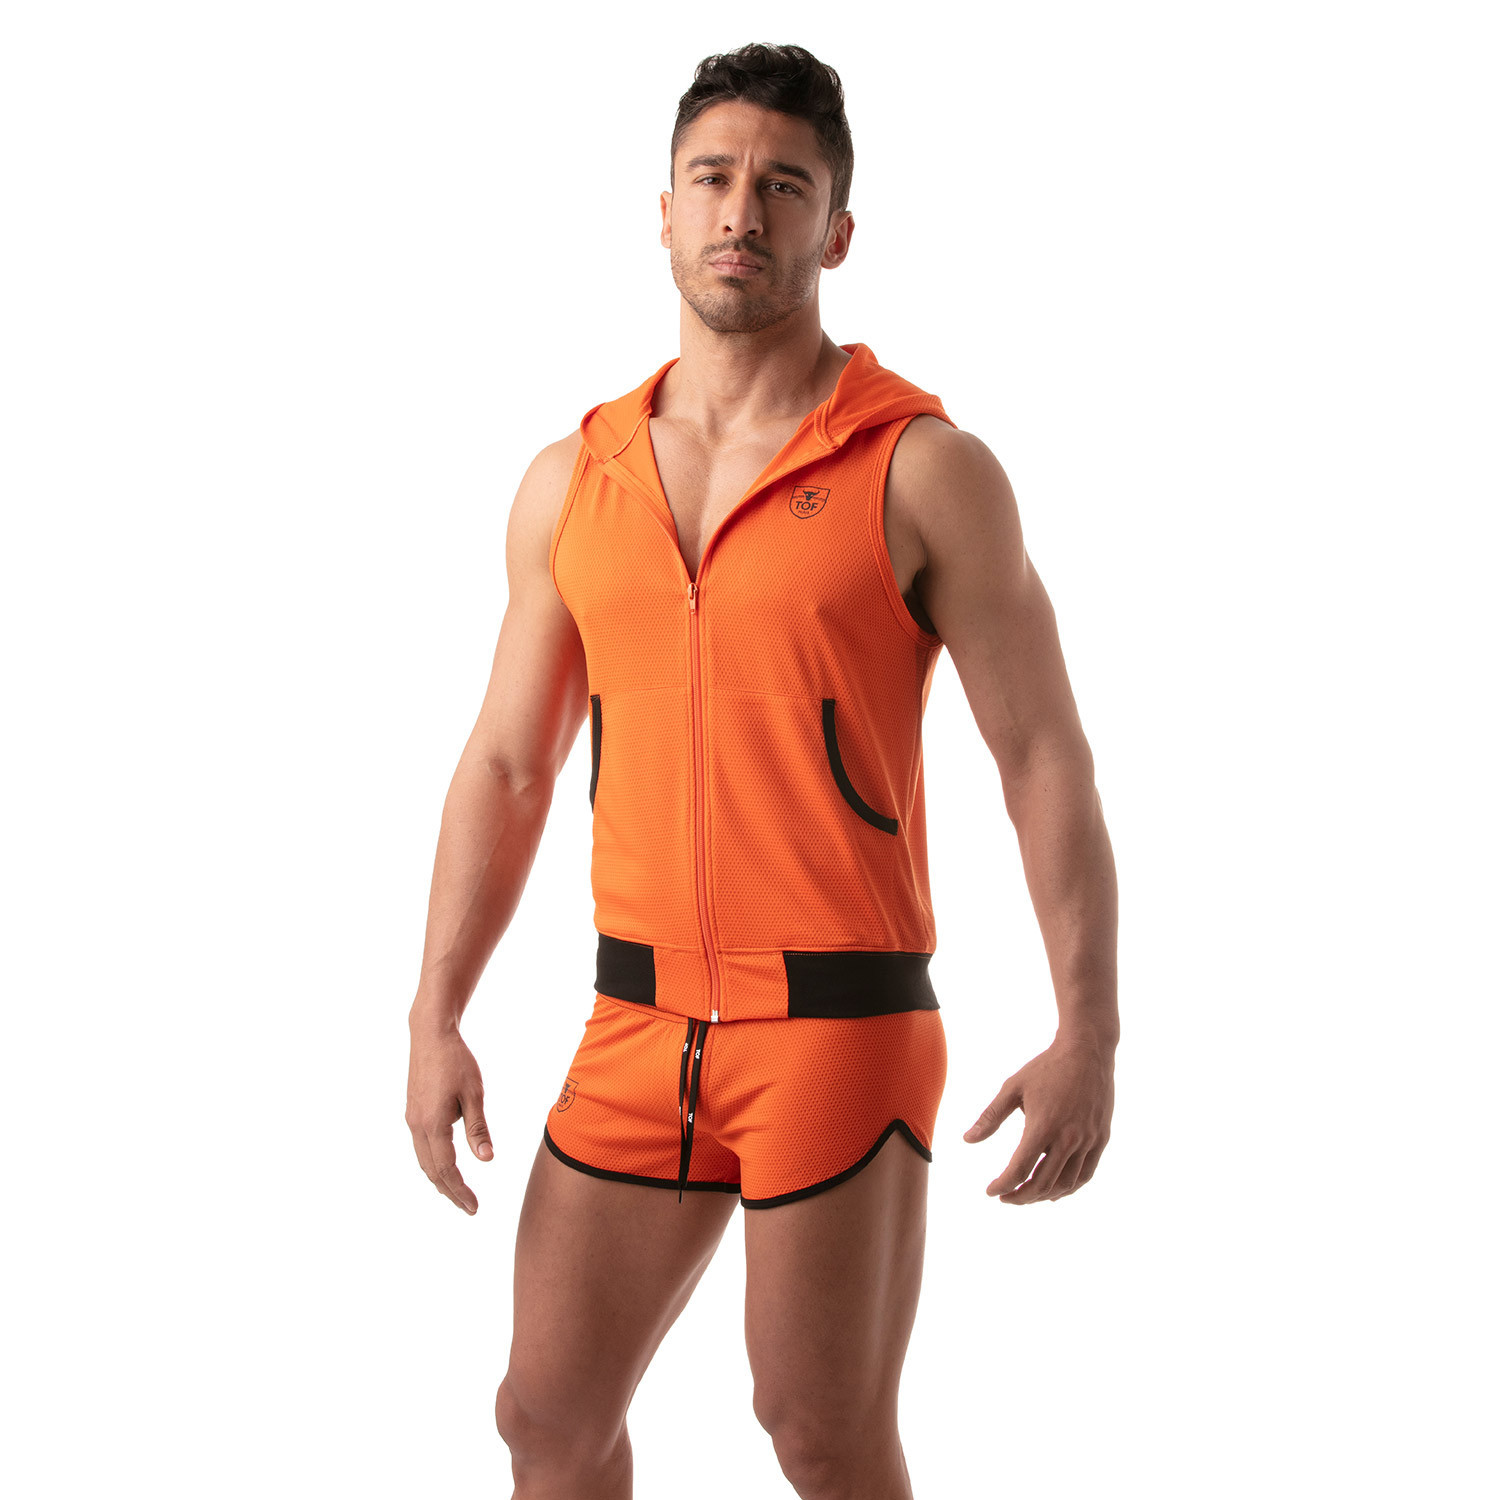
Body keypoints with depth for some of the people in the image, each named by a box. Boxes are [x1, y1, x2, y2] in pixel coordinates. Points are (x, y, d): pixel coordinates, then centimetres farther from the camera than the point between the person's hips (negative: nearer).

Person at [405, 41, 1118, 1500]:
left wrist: (1090, 1035, -14)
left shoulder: (925, 472, -5)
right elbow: (506, 767, 12)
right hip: (636, 1027, 5)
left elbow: (1045, 759, -6)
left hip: (843, 1028, -4)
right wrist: (436, 1022, 5)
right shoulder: (574, 482, 8)